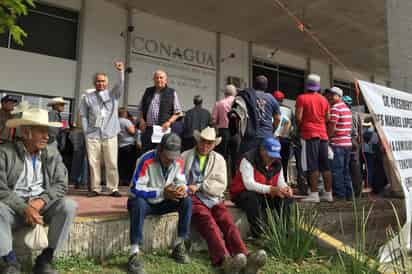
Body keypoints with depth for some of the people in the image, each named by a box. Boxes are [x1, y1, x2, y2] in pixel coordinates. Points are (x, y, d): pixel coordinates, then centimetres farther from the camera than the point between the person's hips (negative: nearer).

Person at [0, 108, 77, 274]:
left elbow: (61, 184, -1)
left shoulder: (52, 153, 4)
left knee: (68, 206, -26)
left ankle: (46, 259, -11)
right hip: (15, 207, -2)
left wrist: (42, 200, -19)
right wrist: (25, 208, -23)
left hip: (43, 205, 2)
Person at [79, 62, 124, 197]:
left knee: (112, 164, -2)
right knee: (93, 163, 2)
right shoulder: (87, 97, 10)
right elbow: (83, 116, 11)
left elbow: (121, 85, -8)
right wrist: (86, 131, 4)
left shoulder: (113, 94, 11)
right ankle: (95, 189, 11)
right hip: (92, 136, 1)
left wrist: (121, 72, -23)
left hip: (110, 135, -1)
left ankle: (113, 188, 6)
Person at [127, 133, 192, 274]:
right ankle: (135, 253, -33)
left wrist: (182, 189, -27)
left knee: (187, 201, -16)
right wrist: (162, 192, -34)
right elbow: (135, 189, -29)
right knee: (138, 204, -37)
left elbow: (181, 183, -1)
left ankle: (179, 245, -7)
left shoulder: (178, 162, -10)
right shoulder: (146, 160, -27)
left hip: (162, 203, 5)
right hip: (143, 201, -5)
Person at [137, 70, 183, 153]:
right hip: (147, 129, 3)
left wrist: (169, 122, -11)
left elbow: (177, 112, 4)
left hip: (163, 129, -3)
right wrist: (141, 120, 3)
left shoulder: (172, 93, 6)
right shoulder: (148, 91, 16)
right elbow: (140, 109, 21)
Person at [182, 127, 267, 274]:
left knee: (226, 220, -27)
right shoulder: (185, 156, 17)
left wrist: (199, 186, -6)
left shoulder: (219, 159, 18)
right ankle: (225, 259, -52)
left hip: (212, 198, 2)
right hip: (192, 198, -2)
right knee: (208, 221, -32)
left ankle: (245, 256, -46)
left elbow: (221, 186, 6)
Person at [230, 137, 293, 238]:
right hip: (242, 193, -6)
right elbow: (249, 184, -31)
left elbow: (281, 182, 1)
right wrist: (270, 189, -41)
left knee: (287, 198, -12)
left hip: (266, 195, 6)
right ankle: (258, 234, -27)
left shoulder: (277, 163, 1)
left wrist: (286, 188, -24)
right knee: (253, 199, -38)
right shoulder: (248, 159, -21)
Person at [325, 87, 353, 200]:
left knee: (336, 170, -4)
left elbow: (331, 128, -15)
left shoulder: (335, 108, -11)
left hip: (337, 144, -9)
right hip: (348, 143, 9)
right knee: (346, 170, 14)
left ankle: (339, 194, -2)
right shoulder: (347, 108, 18)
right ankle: (348, 194, 18)